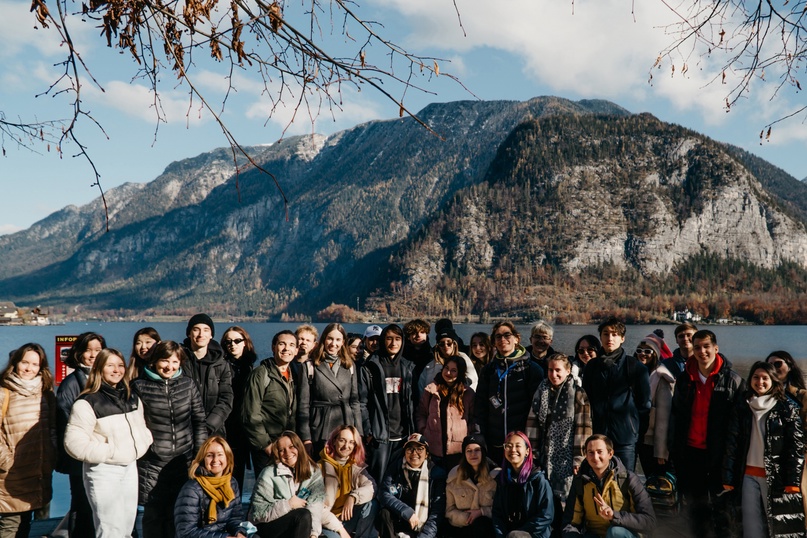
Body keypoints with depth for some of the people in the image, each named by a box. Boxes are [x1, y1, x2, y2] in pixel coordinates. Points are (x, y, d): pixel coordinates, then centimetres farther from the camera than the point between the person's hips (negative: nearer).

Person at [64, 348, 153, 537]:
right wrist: (109, 453, -22)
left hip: (130, 466, 7)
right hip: (103, 470, -7)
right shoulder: (88, 402, -15)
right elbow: (74, 443, -21)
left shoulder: (132, 398, 8)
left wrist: (143, 443, 3)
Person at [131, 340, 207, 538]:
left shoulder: (188, 385, 3)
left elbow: (199, 421, 7)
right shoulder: (139, 387, -3)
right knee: (154, 515, 7)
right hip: (151, 464, -1)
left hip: (184, 462, 2)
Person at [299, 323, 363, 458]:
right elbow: (303, 404, -1)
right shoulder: (310, 366, 1)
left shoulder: (349, 366, 12)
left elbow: (354, 401, 13)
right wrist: (306, 438, -6)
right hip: (320, 431, -3)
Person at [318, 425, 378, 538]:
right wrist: (340, 529, -21)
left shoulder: (356, 466, 6)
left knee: (371, 504, -20)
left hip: (348, 518, 5)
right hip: (327, 523, -5)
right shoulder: (321, 467, -9)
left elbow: (371, 487, -11)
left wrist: (353, 497, -30)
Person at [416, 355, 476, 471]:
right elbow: (421, 414, 12)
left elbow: (473, 419, 9)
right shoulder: (431, 389, 6)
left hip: (458, 449, -1)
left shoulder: (468, 393, 4)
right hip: (434, 448, 1)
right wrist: (423, 431, 0)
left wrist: (468, 439, -2)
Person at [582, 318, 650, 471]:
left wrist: (640, 433, -1)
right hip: (597, 437, 3)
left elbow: (644, 403, 2)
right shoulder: (592, 366, 10)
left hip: (626, 438, -3)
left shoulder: (635, 366, 1)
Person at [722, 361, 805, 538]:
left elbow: (796, 446, -4)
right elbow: (731, 444, 6)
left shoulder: (787, 409, 1)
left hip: (776, 476, -2)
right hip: (749, 476, 3)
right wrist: (728, 478, 1)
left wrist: (793, 481, -11)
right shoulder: (741, 408, 8)